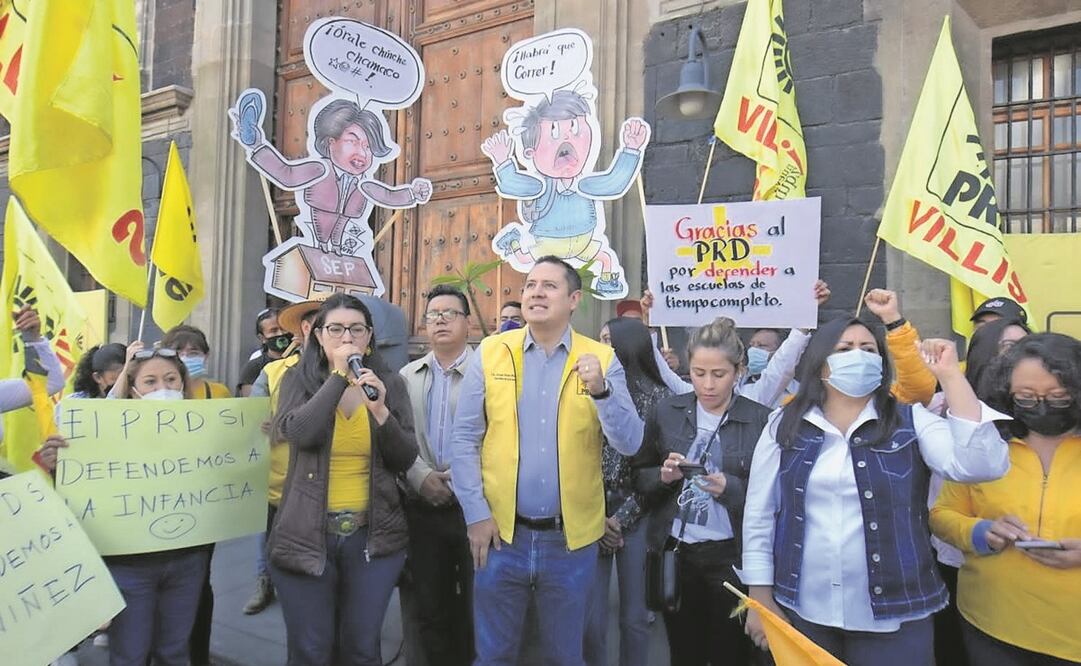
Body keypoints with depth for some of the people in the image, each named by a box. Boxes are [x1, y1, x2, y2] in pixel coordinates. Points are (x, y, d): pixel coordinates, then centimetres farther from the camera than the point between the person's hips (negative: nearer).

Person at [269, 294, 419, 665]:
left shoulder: (390, 384, 3)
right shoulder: (298, 379, -1)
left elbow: (406, 460, -2)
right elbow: (298, 433, -20)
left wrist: (380, 411, -18)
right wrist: (338, 375, -18)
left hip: (373, 536, 2)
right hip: (307, 535, -1)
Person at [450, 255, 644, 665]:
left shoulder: (601, 360, -3)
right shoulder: (490, 354, -1)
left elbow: (630, 444, -8)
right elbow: (464, 440, 0)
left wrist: (601, 390, -24)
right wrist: (476, 513, -5)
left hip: (572, 538, 0)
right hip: (501, 533, 0)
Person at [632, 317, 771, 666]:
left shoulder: (760, 420, -9)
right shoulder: (667, 411, -1)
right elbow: (640, 476, 7)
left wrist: (731, 488, -23)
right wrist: (663, 476, -13)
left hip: (731, 556, -2)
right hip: (675, 552, 3)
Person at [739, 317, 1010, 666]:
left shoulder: (911, 422, -2)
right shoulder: (785, 427, -1)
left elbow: (981, 465, -18)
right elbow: (759, 515, 2)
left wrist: (950, 375, -18)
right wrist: (761, 598, 1)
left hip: (894, 616, 0)